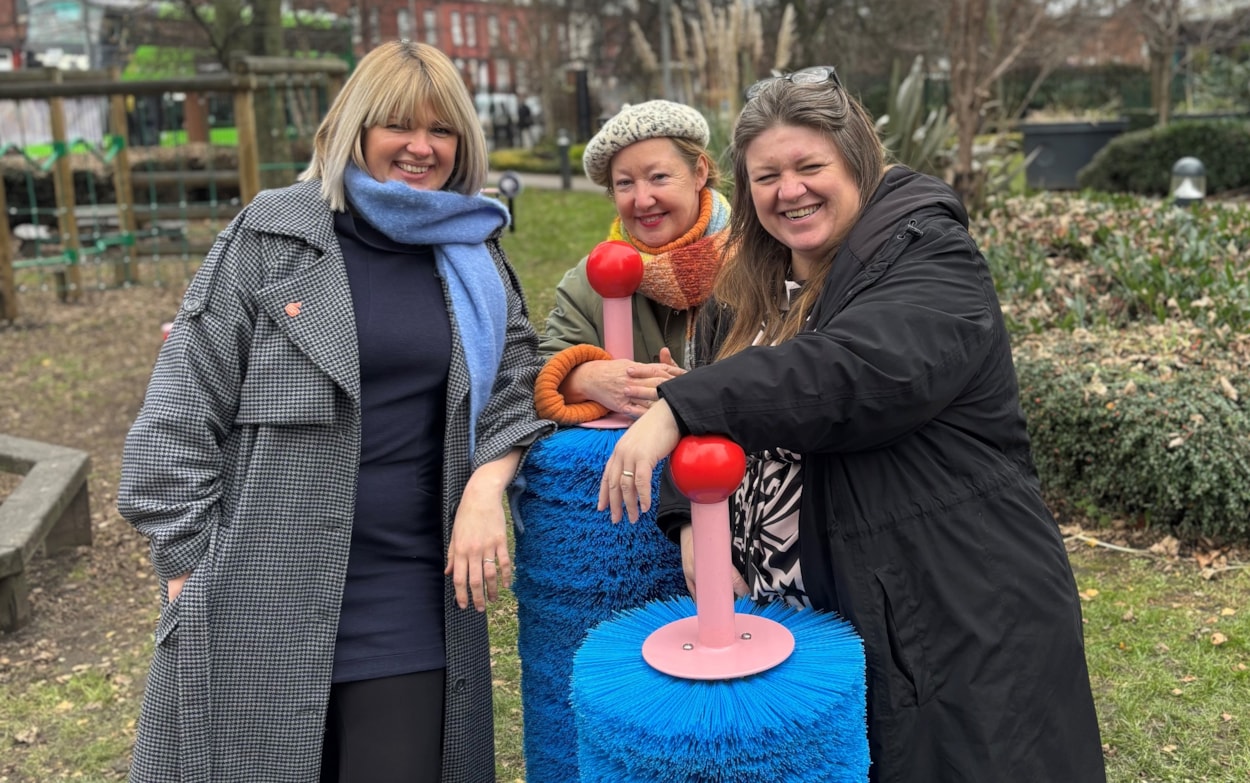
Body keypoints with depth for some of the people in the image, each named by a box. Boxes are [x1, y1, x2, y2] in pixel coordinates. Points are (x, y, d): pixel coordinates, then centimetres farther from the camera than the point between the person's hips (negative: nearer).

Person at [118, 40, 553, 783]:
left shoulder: (473, 252, 9)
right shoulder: (273, 236, -3)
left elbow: (515, 379, 12)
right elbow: (180, 411, -3)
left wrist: (486, 486, -7)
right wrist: (190, 568, -7)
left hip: (415, 603, 3)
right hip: (264, 601, -2)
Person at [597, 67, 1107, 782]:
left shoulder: (931, 259, -13)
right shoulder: (748, 288, 10)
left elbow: (855, 371, -31)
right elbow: (721, 406, 12)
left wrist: (680, 408, -38)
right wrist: (694, 518, -7)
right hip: (788, 612, 7)